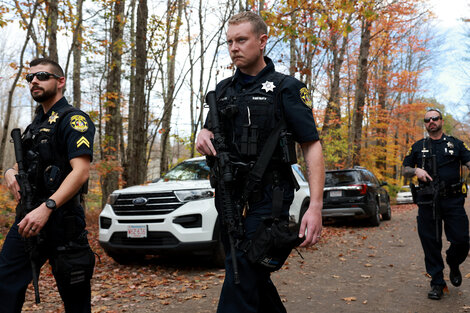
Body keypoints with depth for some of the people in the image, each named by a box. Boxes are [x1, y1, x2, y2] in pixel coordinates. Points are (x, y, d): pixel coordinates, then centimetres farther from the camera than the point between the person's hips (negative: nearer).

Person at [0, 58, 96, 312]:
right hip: (28, 217, 8)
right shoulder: (37, 122, 19)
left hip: (61, 219, -8)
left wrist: (47, 208, -30)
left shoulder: (73, 119, -7)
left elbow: (81, 171, -20)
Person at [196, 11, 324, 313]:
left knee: (241, 280, -12)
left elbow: (312, 146, -9)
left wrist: (315, 206, -19)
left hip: (265, 199, -6)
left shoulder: (286, 88, -4)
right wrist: (203, 134, -1)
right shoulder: (223, 90, 14)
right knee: (254, 277, 16)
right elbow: (211, 132, 26)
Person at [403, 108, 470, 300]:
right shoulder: (418, 147, 14)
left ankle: (453, 265, 29)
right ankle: (437, 283, 13)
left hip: (453, 200, -1)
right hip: (428, 203, 1)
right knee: (431, 243, 1)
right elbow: (405, 170, 15)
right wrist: (416, 171, -7)